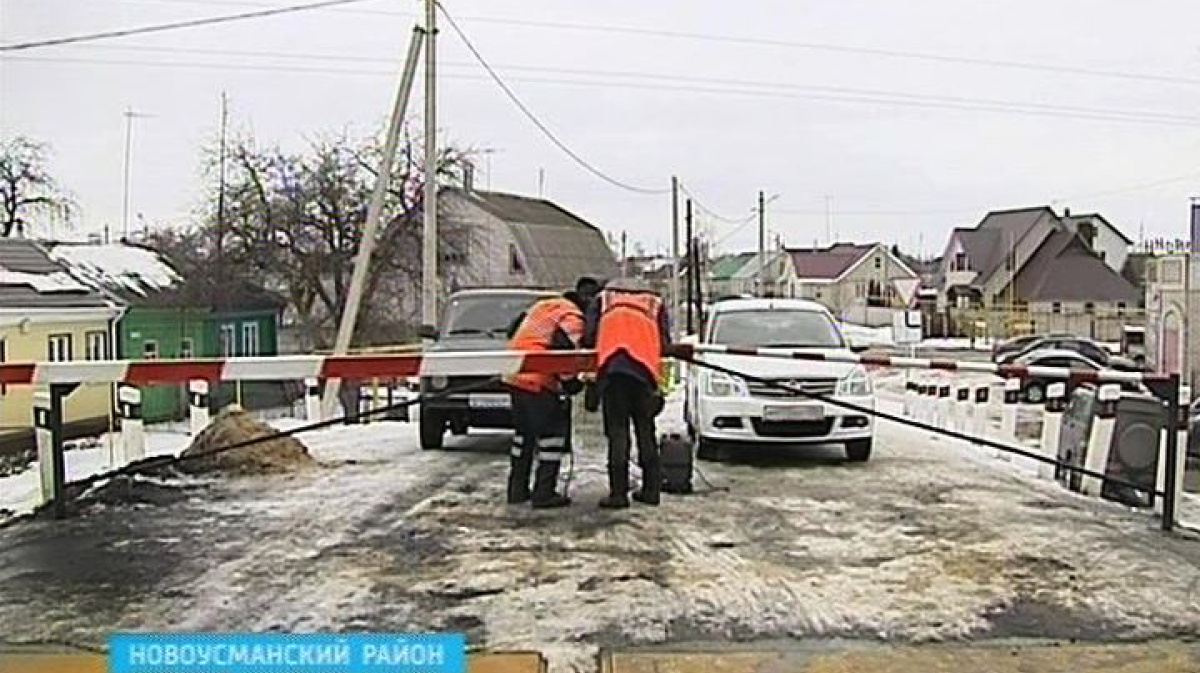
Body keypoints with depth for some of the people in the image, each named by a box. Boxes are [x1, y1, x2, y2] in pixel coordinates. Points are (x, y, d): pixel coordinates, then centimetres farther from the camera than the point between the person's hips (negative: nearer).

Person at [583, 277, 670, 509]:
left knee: (617, 431, -1)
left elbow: (588, 337, 12)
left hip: (611, 367, -2)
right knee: (645, 431, 12)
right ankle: (651, 489, 15)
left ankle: (618, 493, -4)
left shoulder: (603, 298, 25)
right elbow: (665, 344, 16)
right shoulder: (655, 303, 27)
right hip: (645, 368, 2)